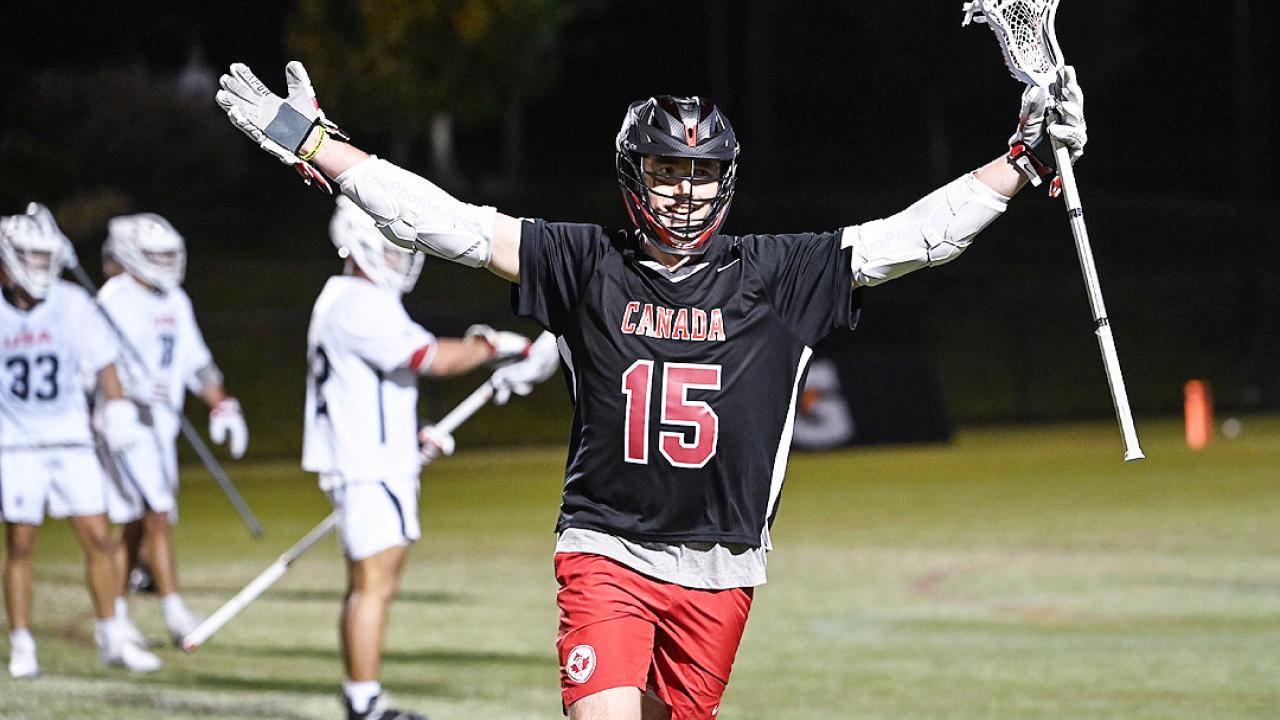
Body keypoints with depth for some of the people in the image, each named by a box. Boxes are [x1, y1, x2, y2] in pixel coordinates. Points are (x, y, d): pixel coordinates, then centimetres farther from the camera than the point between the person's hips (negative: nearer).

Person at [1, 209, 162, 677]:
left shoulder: (71, 304, -2)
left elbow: (102, 361, 7)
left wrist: (118, 410, -2)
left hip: (71, 441, 2)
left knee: (97, 538, -1)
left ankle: (111, 638, 10)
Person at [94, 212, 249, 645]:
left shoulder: (175, 302, 14)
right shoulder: (114, 301, -11)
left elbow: (196, 361, 22)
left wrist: (222, 406, 16)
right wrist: (134, 387, -34)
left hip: (162, 424, 8)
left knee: (138, 525, 11)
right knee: (157, 516, -13)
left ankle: (116, 613, 19)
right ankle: (175, 614, -14)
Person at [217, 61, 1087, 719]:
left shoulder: (774, 277, 3)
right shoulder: (588, 265, 2)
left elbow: (915, 236, 1)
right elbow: (444, 223, 0)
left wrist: (1025, 158, -5)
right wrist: (311, 144, -4)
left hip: (718, 568, 2)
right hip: (606, 550, -1)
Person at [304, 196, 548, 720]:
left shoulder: (351, 301, 18)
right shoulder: (359, 306, -17)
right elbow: (433, 359, -22)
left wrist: (414, 437, 21)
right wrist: (492, 346, -8)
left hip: (382, 464, 11)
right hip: (369, 469, -11)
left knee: (368, 585, 12)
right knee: (375, 584, -10)